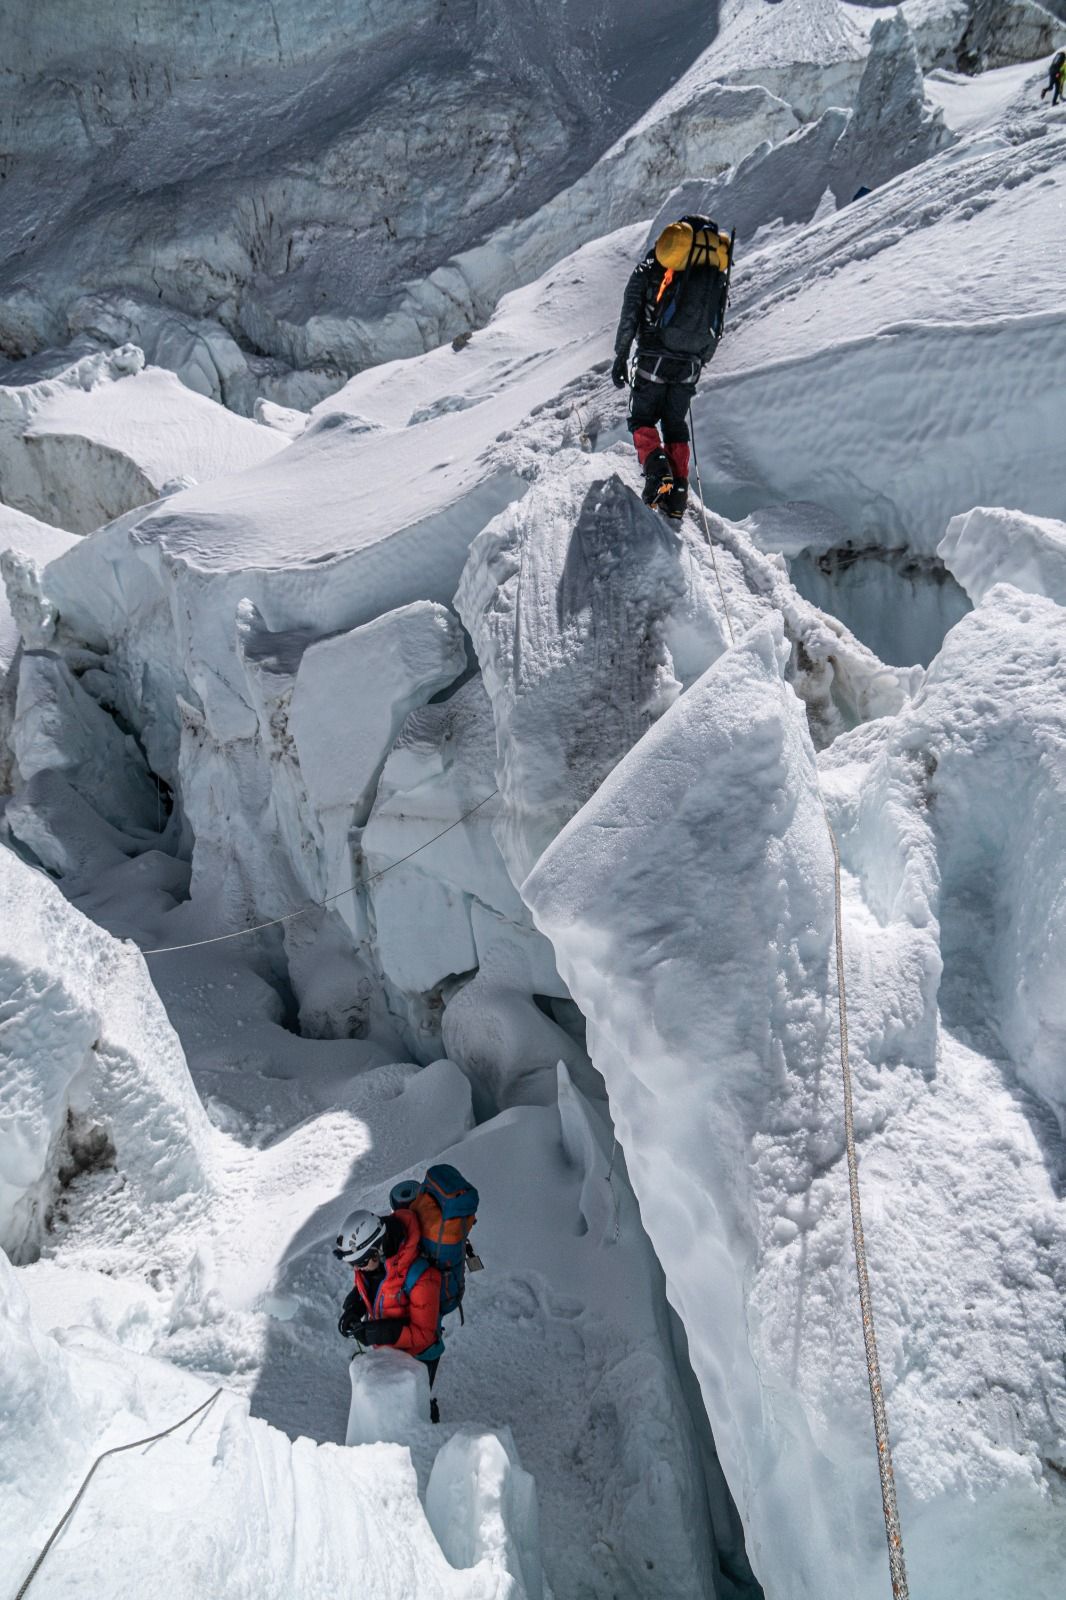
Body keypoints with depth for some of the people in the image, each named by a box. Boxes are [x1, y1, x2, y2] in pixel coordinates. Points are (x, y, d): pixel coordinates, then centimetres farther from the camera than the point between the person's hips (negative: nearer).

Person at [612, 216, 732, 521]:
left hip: (654, 358, -3)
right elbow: (716, 327, 14)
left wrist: (620, 357, 1)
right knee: (676, 426, 13)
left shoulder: (650, 267, 3)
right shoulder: (718, 268, 13)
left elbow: (630, 315, -3)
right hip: (689, 365, 3)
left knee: (642, 419, 11)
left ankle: (656, 467, -16)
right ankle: (678, 494, 5)